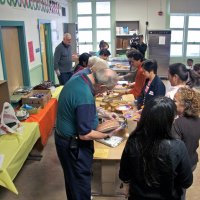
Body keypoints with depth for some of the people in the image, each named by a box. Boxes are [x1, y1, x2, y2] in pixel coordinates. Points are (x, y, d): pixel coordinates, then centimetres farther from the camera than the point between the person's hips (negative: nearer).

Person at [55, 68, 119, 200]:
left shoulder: (78, 79, -4)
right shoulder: (85, 97, -33)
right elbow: (85, 135, -28)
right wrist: (107, 135, -14)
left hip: (64, 137, 9)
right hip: (74, 145, -9)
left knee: (73, 177, 28)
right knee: (81, 180, 11)